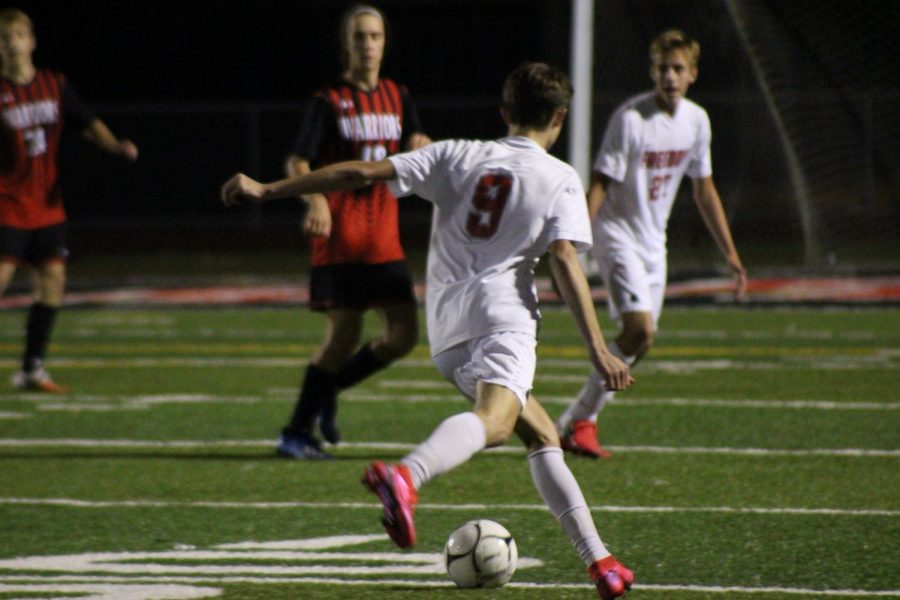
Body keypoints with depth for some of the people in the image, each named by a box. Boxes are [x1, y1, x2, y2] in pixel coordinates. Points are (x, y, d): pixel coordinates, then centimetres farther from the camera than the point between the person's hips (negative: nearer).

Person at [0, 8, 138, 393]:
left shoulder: (54, 85, 5)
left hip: (47, 205, 5)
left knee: (52, 280, 3)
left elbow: (88, 124, 10)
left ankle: (32, 370, 13)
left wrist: (117, 146, -7)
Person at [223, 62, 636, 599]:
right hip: (501, 315, -6)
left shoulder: (458, 156, 18)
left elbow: (364, 173, 10)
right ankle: (406, 477, -63)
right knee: (493, 421, -32)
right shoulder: (561, 180, 8)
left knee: (544, 438, 20)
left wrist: (267, 190, 13)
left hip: (447, 333, 6)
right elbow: (565, 260, -6)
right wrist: (598, 349, -7)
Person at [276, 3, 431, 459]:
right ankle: (296, 433, 1)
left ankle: (327, 389, 21)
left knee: (404, 334, -1)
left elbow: (417, 153, 8)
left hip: (384, 241, 5)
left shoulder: (397, 98, 13)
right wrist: (315, 202, -29)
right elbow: (297, 161, -9)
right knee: (345, 333, -10)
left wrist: (419, 149, -17)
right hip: (339, 238, -5)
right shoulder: (329, 102, -3)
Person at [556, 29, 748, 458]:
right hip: (617, 235, -7)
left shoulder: (696, 120, 4)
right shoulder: (630, 118, -17)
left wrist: (730, 254, 16)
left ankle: (576, 422, 16)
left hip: (653, 243, 7)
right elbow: (599, 185, -18)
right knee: (640, 330, -20)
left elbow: (704, 190, 15)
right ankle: (579, 421, -11)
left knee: (638, 340, 5)